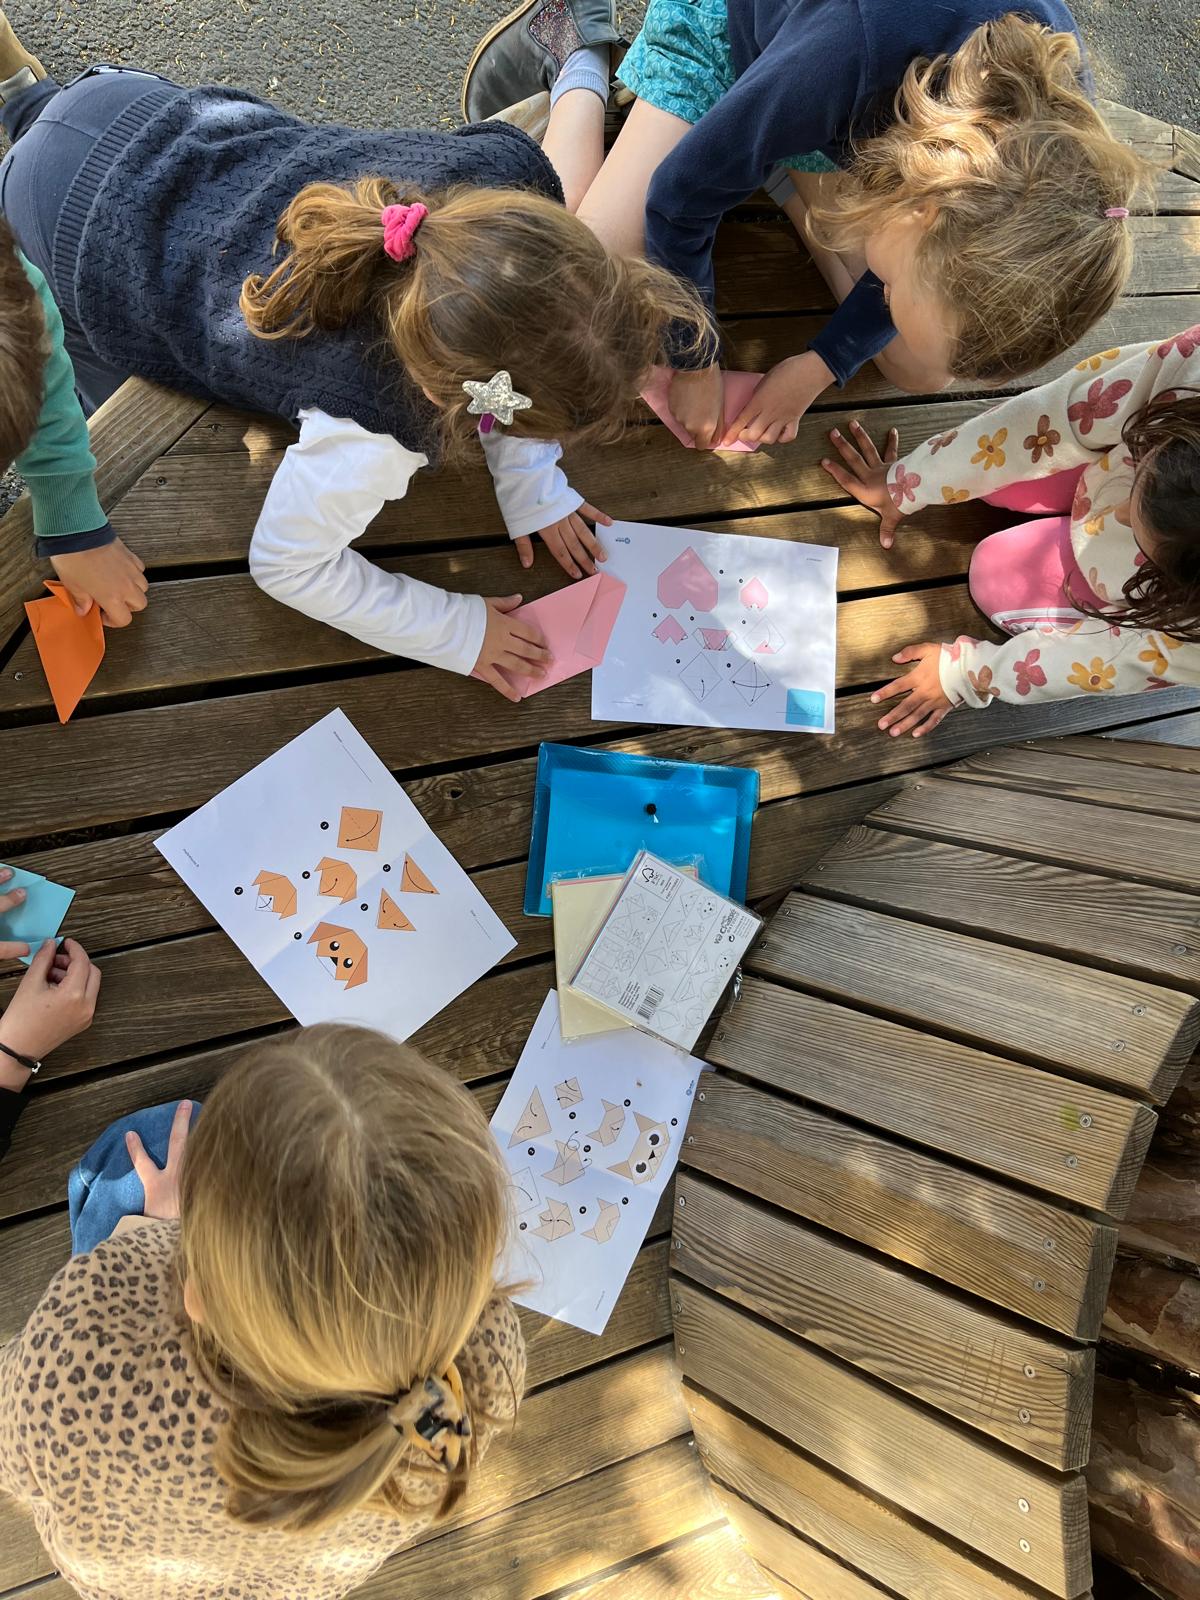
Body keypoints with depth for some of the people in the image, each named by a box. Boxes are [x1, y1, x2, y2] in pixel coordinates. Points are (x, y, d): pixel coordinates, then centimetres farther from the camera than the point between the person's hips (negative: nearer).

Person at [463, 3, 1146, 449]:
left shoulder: (1057, 123, -32)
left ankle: (786, 176, 13)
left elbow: (932, 255, -11)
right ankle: (576, 63, 13)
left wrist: (823, 364, -13)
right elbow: (678, 197, -29)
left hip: (850, 131, 4)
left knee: (924, 367, -5)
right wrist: (696, 358, -15)